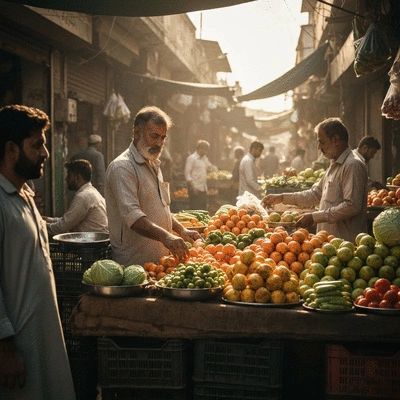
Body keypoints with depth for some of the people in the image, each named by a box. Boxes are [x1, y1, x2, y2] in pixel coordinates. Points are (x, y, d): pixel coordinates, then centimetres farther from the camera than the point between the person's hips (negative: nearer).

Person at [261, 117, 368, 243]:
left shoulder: (353, 166, -14)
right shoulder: (334, 166, 20)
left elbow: (352, 206, -23)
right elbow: (315, 194, 25)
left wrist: (315, 217, -20)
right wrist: (282, 198, 17)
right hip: (329, 240, 9)